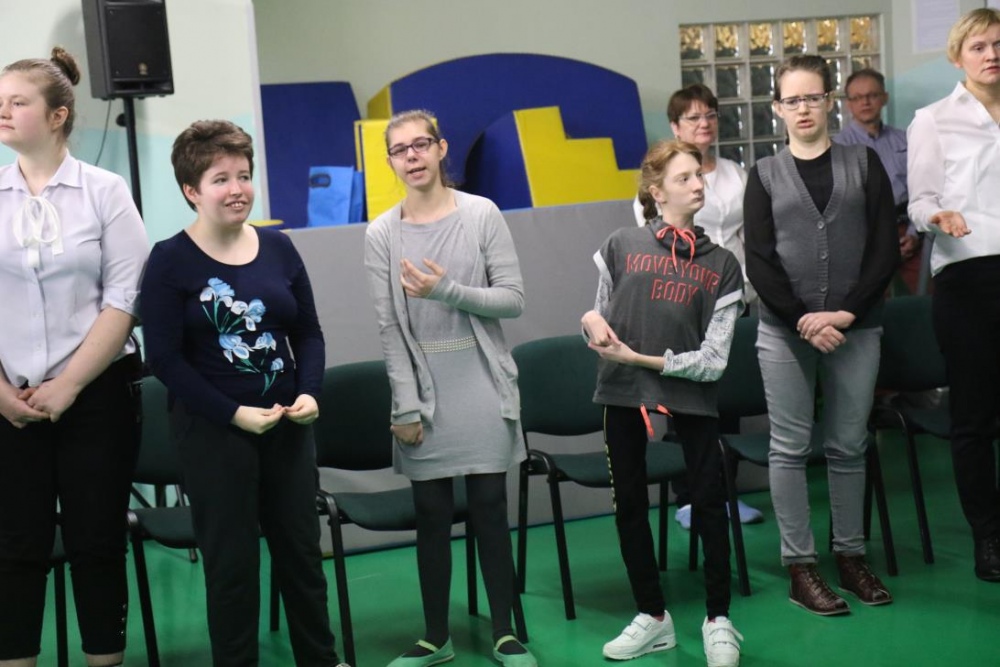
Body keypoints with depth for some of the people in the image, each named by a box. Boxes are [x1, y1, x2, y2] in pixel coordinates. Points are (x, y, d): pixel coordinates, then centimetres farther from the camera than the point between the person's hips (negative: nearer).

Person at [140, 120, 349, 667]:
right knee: (231, 560, 4)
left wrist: (309, 394, -7)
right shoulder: (170, 261, -8)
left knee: (302, 549, 14)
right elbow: (165, 358, -11)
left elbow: (309, 332, 10)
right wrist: (235, 414, -17)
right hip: (212, 431, -4)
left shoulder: (278, 248, 5)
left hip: (287, 426, 4)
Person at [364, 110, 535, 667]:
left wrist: (448, 291, -19)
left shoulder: (482, 214, -3)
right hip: (423, 391, 1)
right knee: (432, 515, 6)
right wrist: (407, 406, -7)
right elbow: (390, 329, -3)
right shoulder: (382, 235, -1)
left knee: (490, 508, 4)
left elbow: (514, 300, -5)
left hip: (483, 388, 0)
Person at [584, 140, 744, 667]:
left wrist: (643, 359, -14)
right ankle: (652, 616, 25)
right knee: (628, 504, 9)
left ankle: (718, 620, 17)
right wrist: (591, 320, -11)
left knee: (709, 501, 1)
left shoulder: (721, 264, 0)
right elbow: (599, 314, 13)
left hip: (689, 391, -1)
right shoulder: (621, 246, 1)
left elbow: (713, 360, -6)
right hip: (622, 391, 1)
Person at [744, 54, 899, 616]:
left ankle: (851, 555, 16)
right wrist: (804, 320, -10)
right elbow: (759, 261, 0)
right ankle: (800, 566, 4)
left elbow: (886, 248, 1)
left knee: (848, 446, 6)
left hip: (857, 327, 1)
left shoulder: (864, 163, 8)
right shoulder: (766, 174, 7)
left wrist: (846, 313, -9)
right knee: (792, 449, -1)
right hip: (786, 331, 0)